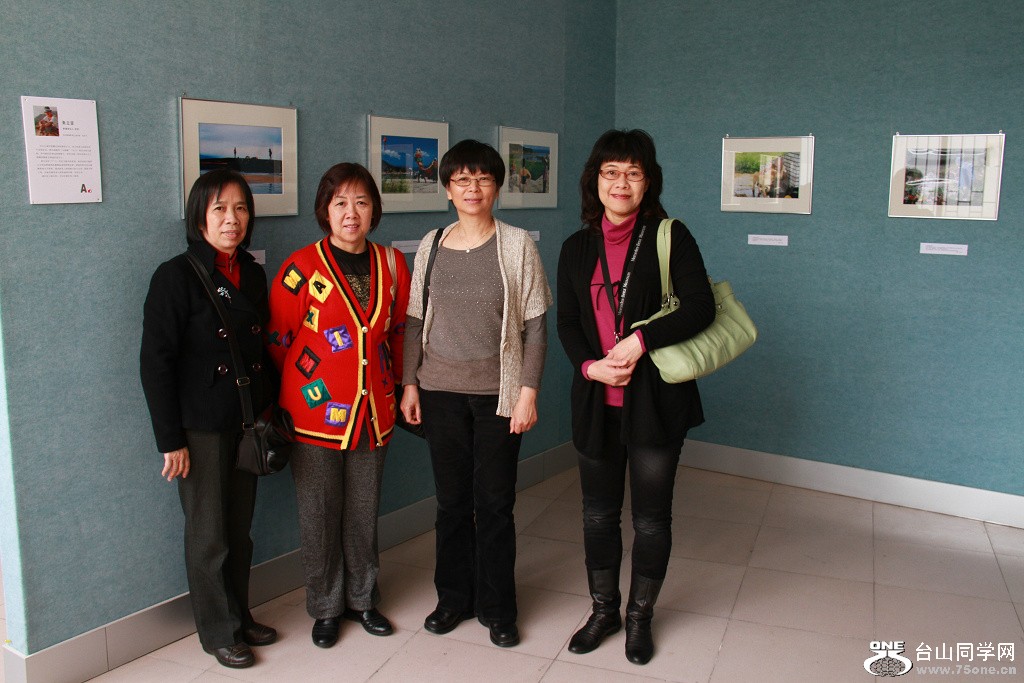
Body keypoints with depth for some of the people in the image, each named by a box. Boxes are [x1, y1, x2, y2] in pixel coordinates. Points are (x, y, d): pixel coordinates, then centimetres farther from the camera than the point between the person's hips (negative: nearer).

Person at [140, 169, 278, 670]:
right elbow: (156, 362, -13)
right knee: (209, 533, 8)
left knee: (240, 528, 16)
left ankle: (240, 616, 33)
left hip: (247, 424, 5)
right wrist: (170, 440, -14)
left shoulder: (253, 275, 7)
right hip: (201, 428, -5)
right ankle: (219, 632, 25)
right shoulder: (176, 276, -11)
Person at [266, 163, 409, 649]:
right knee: (319, 516, 8)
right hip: (316, 413, -3)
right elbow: (278, 340, -2)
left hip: (373, 412, 3)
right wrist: (305, 385, 6)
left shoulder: (392, 265, 3)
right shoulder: (303, 267, -10)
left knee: (364, 513, 14)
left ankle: (361, 598, 33)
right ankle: (326, 608, 27)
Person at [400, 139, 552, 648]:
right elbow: (415, 321, 9)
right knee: (451, 500, 12)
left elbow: (535, 325, -3)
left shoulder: (517, 245, -2)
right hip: (440, 392, 3)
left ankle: (496, 607, 21)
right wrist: (409, 383, 4)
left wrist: (528, 391, -8)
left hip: (498, 393, -2)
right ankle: (453, 597, 29)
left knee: (494, 503, 5)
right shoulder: (431, 246, 6)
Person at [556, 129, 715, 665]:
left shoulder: (670, 237, -5)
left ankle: (639, 617, 31)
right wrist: (589, 365, -13)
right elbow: (566, 323, 6)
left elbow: (700, 307, -13)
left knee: (651, 516, 10)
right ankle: (604, 611, 35)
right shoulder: (577, 248, 8)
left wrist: (640, 340, -23)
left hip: (656, 399, -3)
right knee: (598, 514, 15)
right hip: (595, 401, 4)